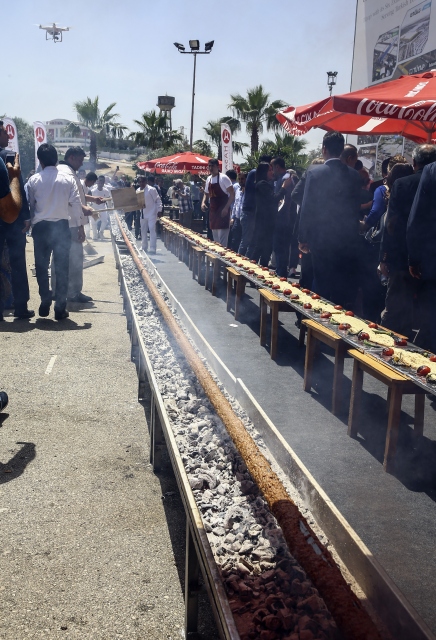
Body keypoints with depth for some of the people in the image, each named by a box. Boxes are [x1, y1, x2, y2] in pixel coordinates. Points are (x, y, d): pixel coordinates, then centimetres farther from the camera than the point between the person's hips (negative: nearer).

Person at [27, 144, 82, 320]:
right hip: (61, 226, 0)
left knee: (41, 266, 14)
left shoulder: (34, 180, -1)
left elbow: (30, 204, 3)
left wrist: (31, 223, 14)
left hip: (40, 227, 1)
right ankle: (60, 308, 4)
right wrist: (78, 226, 2)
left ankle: (45, 303, 15)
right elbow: (76, 203, -5)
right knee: (61, 267, 4)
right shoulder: (68, 179, -3)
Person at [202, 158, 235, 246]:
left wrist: (226, 208, -22)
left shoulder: (223, 178, -10)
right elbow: (206, 193, 24)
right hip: (213, 209, 8)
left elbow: (232, 194, -13)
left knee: (222, 237, -13)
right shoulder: (209, 179, 11)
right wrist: (203, 202, 4)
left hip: (222, 210, -8)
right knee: (215, 236, 13)